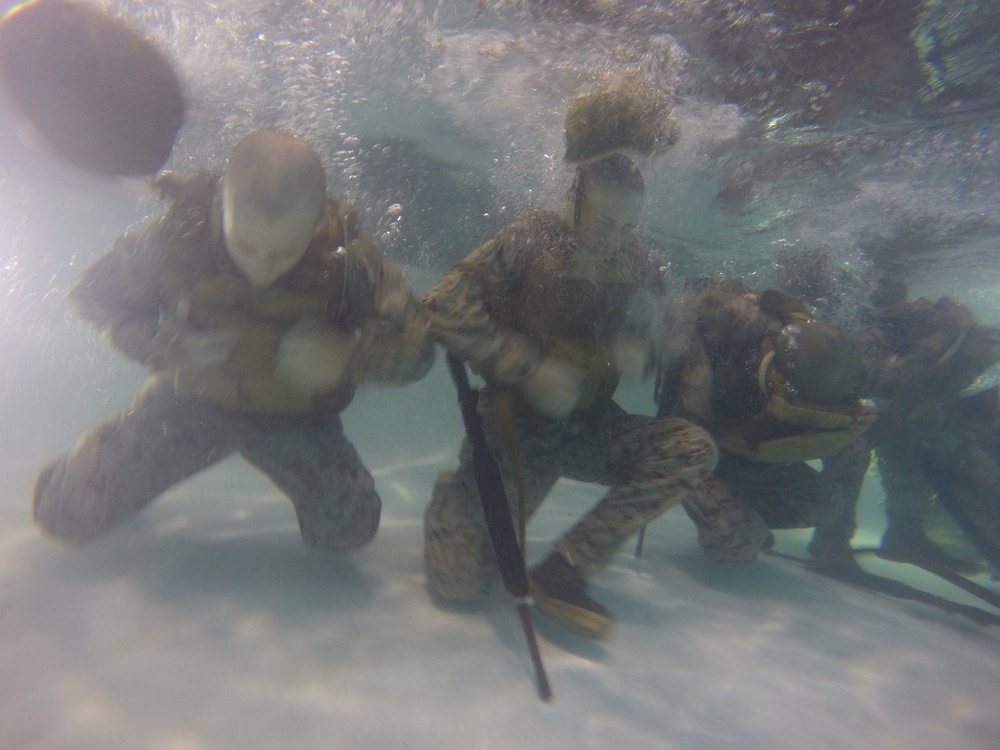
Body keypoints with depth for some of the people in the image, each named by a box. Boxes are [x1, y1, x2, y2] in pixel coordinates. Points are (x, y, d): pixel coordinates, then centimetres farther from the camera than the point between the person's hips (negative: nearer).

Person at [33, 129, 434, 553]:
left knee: (349, 528, -17)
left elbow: (415, 347, -19)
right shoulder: (177, 234, -22)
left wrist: (347, 355, -38)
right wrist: (163, 344, -22)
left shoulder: (347, 258, -24)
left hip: (295, 418, 0)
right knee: (68, 513, -6)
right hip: (190, 400, 1)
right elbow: (96, 293, -3)